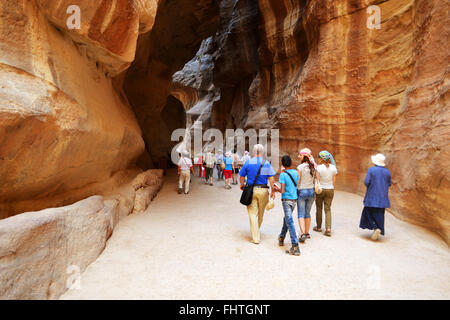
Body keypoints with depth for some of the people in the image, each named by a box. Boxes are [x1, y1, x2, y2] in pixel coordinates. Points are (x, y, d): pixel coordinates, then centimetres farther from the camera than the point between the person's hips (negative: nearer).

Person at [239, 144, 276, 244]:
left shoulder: (248, 163, -1)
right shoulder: (266, 163, -1)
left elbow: (242, 177, 3)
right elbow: (271, 179, -6)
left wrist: (242, 185, 21)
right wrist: (272, 191, 1)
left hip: (251, 190, -1)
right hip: (263, 190, 1)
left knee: (253, 214, 3)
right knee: (260, 213, 19)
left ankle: (256, 237, 2)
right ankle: (257, 231, 39)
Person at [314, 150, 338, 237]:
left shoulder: (319, 167, -12)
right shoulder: (333, 167, -1)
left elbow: (317, 181, -10)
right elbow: (334, 181, 2)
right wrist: (332, 189, 15)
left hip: (320, 189, -3)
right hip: (330, 190, 3)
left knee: (319, 208, 12)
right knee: (328, 209, 7)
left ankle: (319, 227, 23)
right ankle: (328, 228, -5)